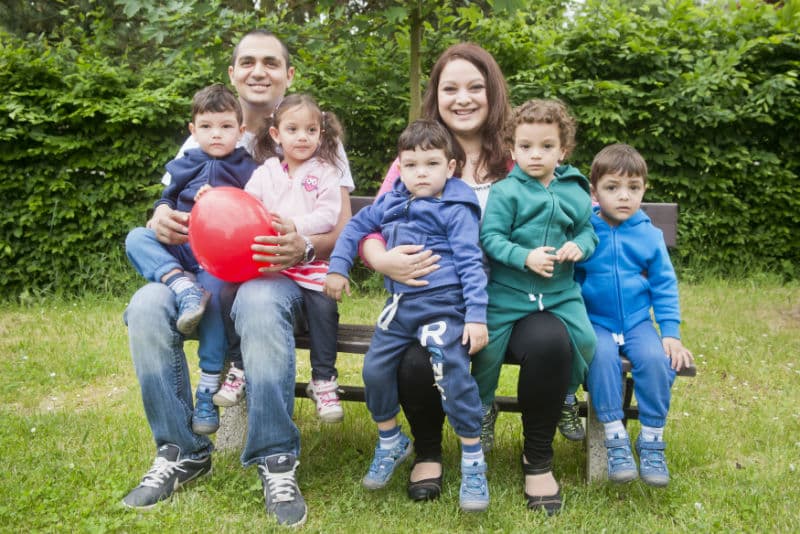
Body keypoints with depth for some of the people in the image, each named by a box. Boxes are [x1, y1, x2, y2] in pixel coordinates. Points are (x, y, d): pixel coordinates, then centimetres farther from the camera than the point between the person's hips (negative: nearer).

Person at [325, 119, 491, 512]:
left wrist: (476, 316, -16)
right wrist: (337, 268, 14)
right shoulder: (390, 203, 10)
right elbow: (356, 226, 23)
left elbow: (470, 264, -9)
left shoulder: (457, 210, -5)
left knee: (453, 375, -17)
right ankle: (390, 442, 28)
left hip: (443, 303, -6)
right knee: (376, 368, 3)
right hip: (400, 303, 6)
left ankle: (473, 462, 1)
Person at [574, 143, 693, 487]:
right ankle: (615, 440, -17)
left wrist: (671, 333, -1)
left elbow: (664, 287, 7)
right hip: (594, 322, -2)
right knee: (602, 355, -32)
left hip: (637, 322, 2)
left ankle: (651, 441, -5)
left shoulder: (650, 235, 2)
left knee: (656, 359, -25)